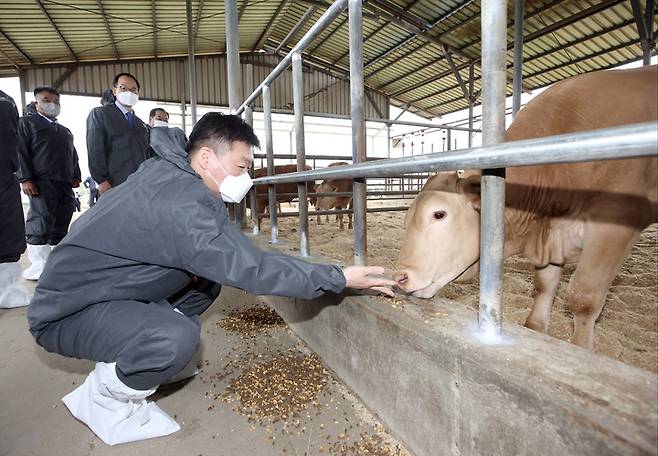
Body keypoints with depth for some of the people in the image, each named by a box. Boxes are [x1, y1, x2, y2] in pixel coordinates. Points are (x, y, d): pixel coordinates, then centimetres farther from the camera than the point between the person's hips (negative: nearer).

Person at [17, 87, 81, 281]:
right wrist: (26, 179, -11)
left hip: (66, 185, 5)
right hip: (42, 183, -5)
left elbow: (73, 156, 27)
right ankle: (39, 264, -4)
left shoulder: (65, 131, 27)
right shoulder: (27, 122, 9)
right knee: (40, 226, -10)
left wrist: (75, 176, 12)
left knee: (60, 228, 4)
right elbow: (20, 152, -1)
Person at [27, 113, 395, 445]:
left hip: (99, 286, 10)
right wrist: (339, 278, -26)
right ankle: (103, 399, 0)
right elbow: (255, 271, -34)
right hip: (68, 311, -10)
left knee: (206, 283, 7)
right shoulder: (185, 207, -34)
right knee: (178, 338, -34)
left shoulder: (167, 169, -3)